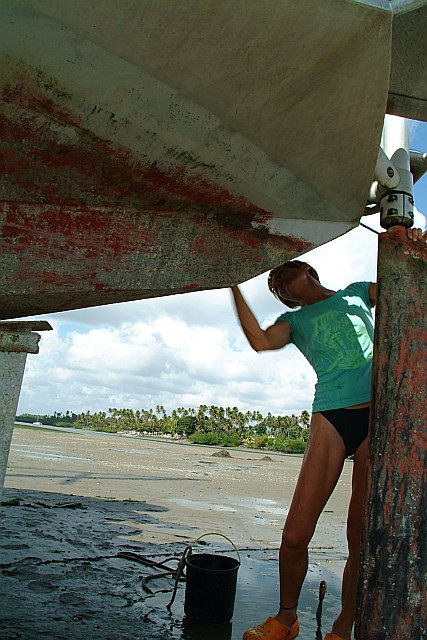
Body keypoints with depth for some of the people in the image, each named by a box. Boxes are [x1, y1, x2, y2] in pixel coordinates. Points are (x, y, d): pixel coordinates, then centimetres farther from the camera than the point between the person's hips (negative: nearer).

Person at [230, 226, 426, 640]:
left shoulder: (355, 293, 22)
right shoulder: (295, 320, 17)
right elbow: (260, 341, -3)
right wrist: (234, 286, -1)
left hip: (379, 415, 0)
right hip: (330, 419, 0)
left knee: (362, 538, 1)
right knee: (295, 536, -6)